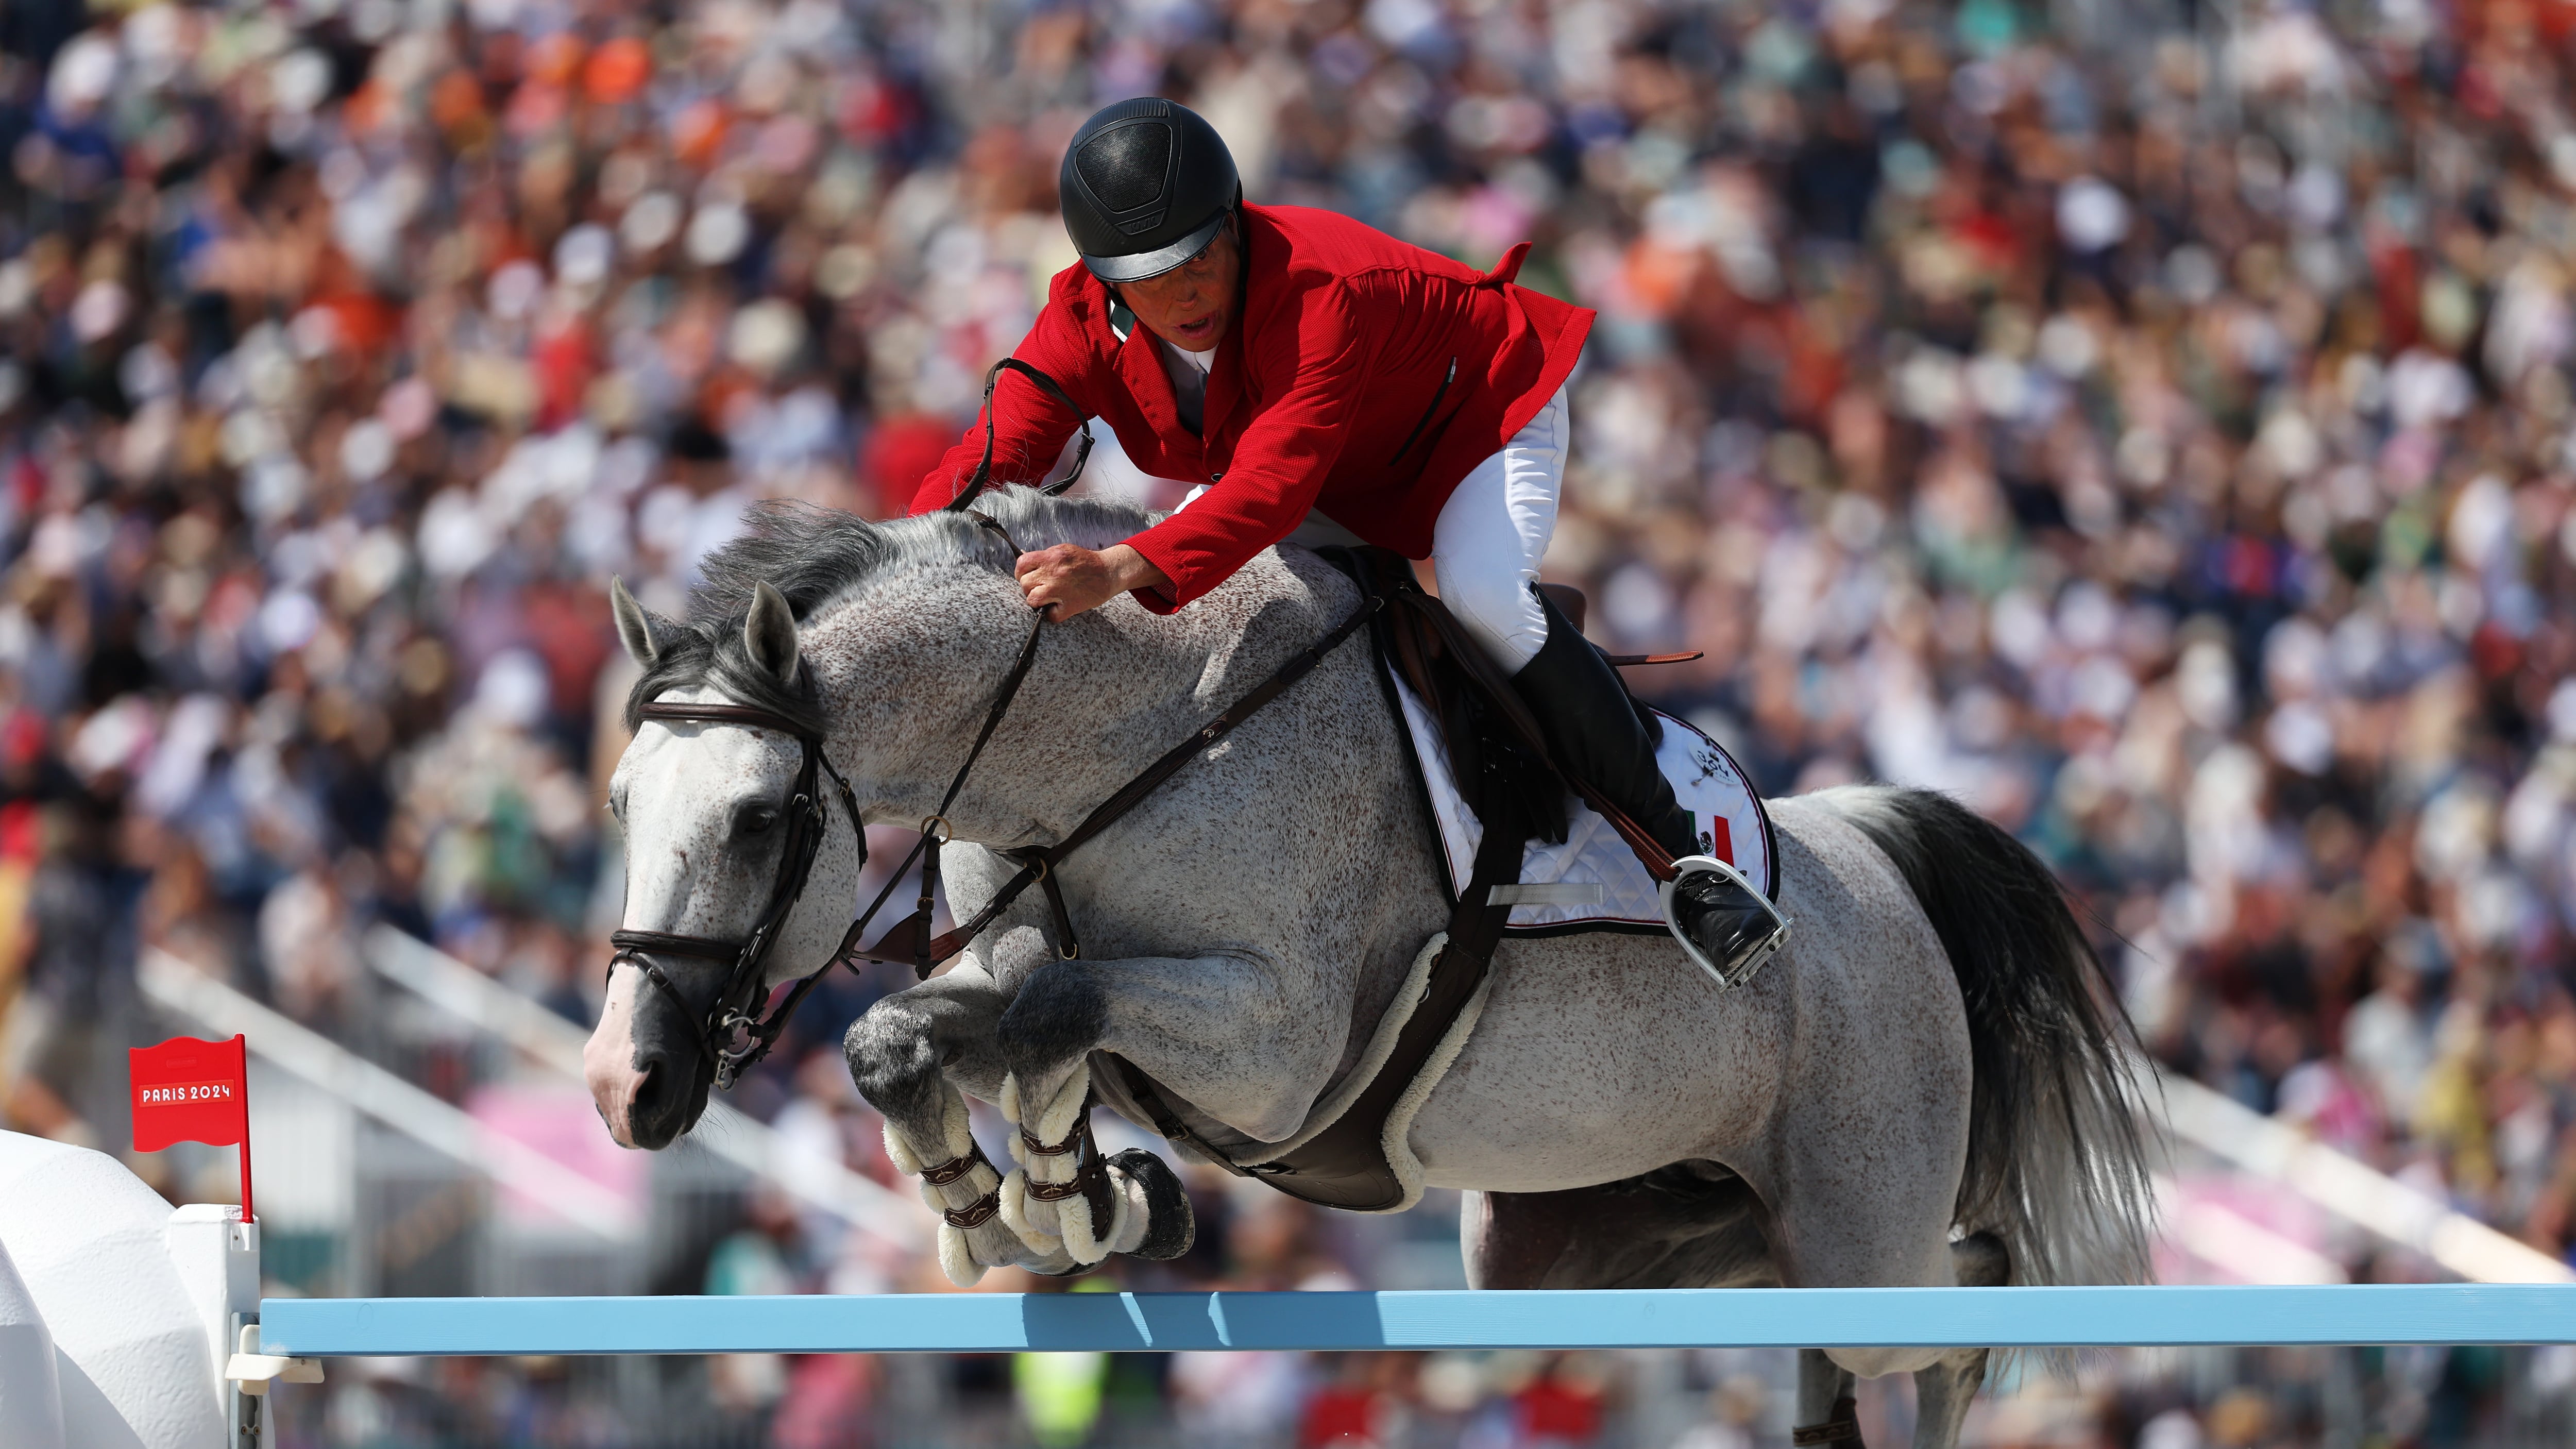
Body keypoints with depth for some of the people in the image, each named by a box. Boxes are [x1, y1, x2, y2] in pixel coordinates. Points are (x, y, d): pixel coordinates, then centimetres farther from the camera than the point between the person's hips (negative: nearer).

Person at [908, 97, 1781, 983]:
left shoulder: (1319, 294, -43)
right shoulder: (1083, 325, -23)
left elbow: (1273, 486, -55)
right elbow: (992, 454, -31)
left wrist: (1123, 570, -71)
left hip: (1481, 416, -7)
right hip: (1348, 488, 7)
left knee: (1482, 593, -34)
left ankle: (1680, 852, -24)